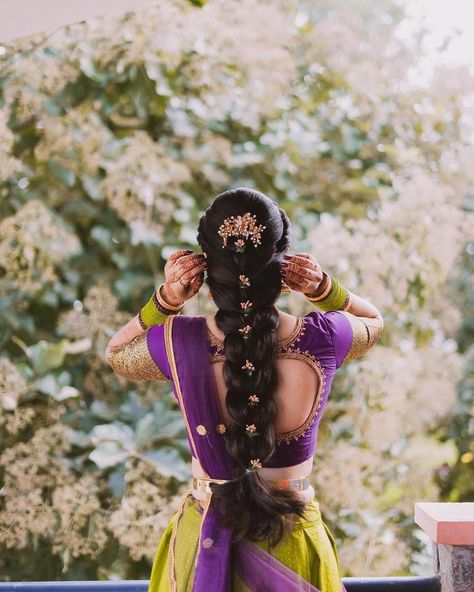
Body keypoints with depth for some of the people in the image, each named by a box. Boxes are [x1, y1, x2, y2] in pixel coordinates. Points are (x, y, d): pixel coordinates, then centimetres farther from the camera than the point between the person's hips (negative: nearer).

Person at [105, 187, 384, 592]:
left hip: (203, 538, 0)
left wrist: (165, 300, -11)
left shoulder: (178, 342, -18)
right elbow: (373, 321, 8)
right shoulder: (321, 340, -18)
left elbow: (116, 354, 7)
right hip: (293, 540, 0)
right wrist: (324, 288, -11)